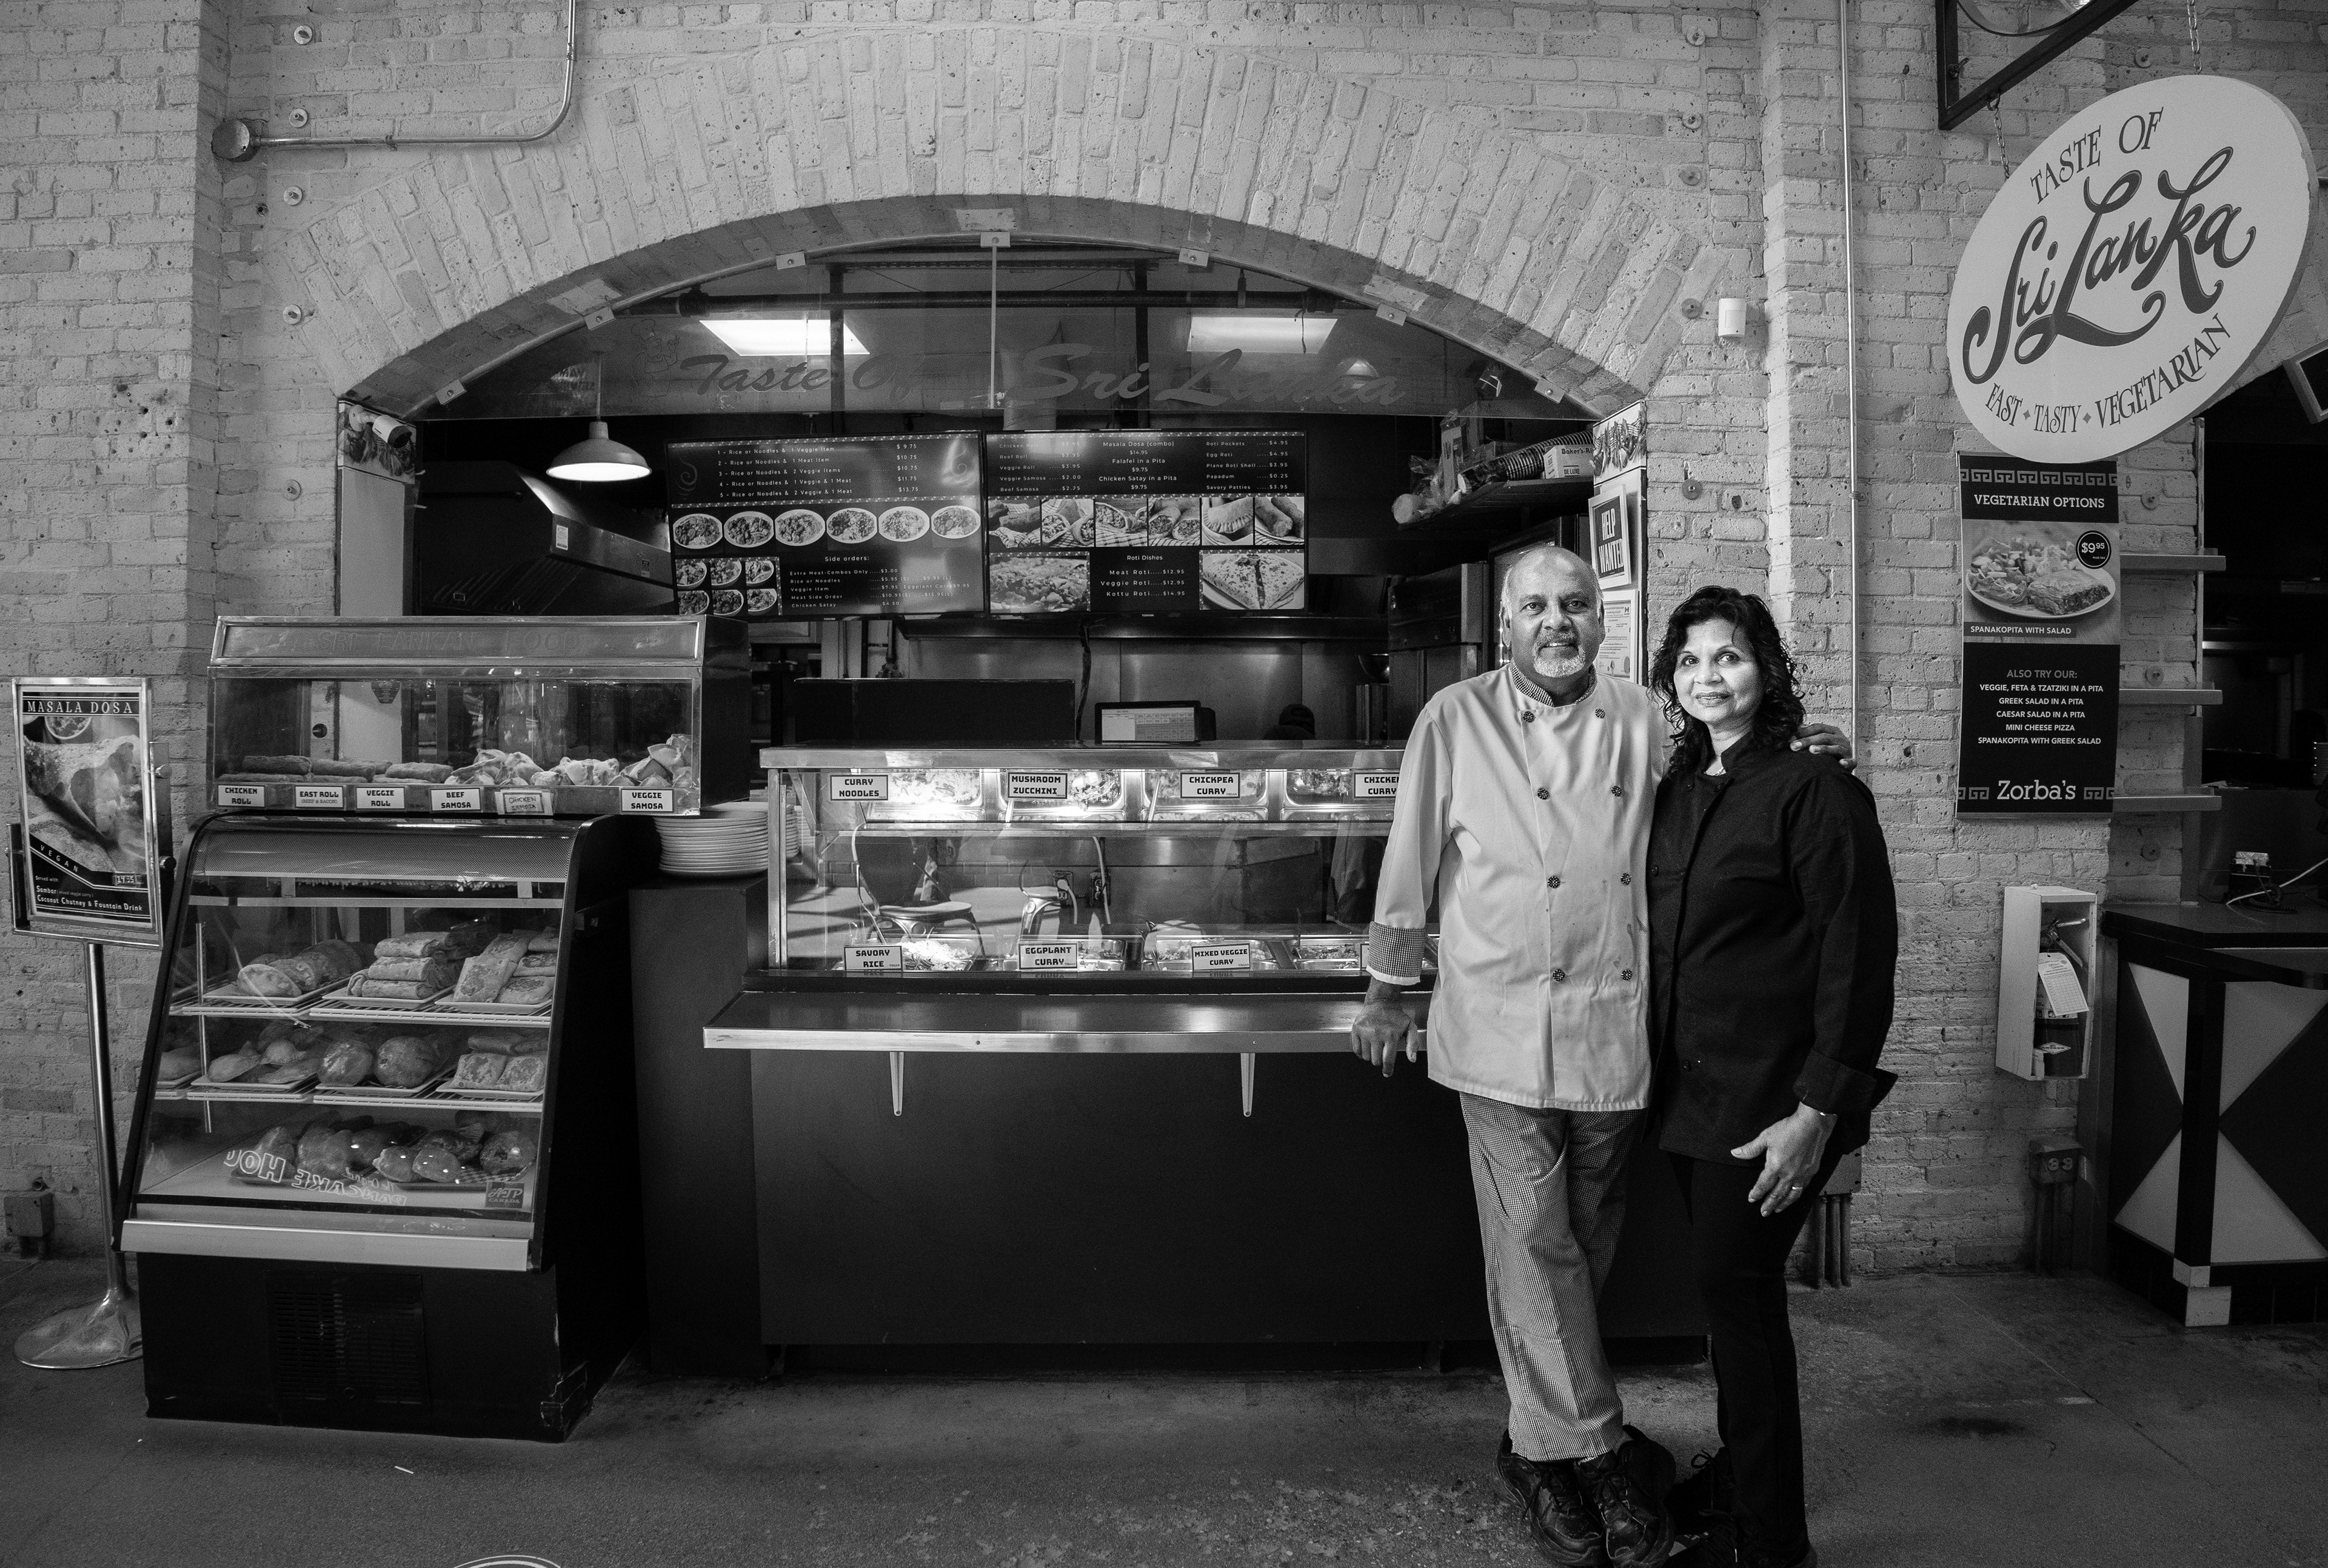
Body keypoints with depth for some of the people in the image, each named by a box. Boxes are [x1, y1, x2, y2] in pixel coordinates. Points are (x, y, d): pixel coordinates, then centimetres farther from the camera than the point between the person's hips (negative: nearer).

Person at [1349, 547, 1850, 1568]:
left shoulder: (1643, 723, 7)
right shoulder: (1457, 721, -2)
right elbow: (1411, 862, 2)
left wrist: (1797, 752, 0)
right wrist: (1386, 992, 5)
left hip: (1614, 1029, 4)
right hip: (1503, 1028, -3)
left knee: (1586, 1244, 13)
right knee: (1534, 1246, 1)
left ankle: (1542, 1442, 31)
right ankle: (1598, 1453, 16)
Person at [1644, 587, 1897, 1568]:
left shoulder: (1814, 793, -12)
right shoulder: (1677, 793, 9)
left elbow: (1857, 960, -14)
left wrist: (1818, 1111, -17)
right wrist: (1659, 1068, 11)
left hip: (1770, 1098, -6)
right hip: (1692, 1085, 6)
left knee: (1736, 1286, -1)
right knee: (1728, 1286, 15)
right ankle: (1742, 1474, 34)